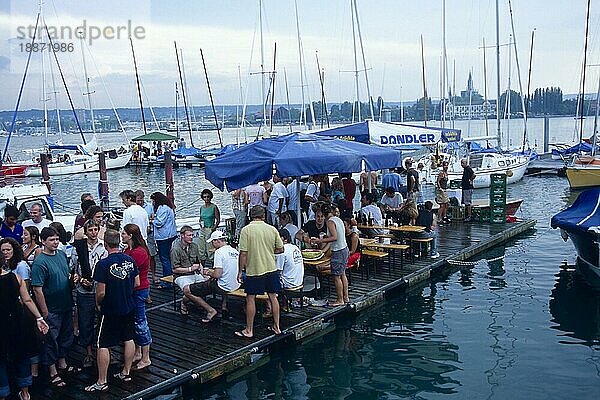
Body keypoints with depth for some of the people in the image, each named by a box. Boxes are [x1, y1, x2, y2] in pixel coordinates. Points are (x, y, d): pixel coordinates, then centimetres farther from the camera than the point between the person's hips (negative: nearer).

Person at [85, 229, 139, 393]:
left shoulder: (103, 264, -20)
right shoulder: (130, 260, -4)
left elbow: (101, 292, -18)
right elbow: (137, 283, 4)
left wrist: (98, 303, 2)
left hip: (110, 310, -6)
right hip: (129, 307, 6)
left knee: (103, 345, 4)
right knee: (129, 339, 17)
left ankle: (102, 382, 10)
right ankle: (126, 373, 29)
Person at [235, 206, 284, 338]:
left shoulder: (246, 230, -9)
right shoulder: (272, 229, 0)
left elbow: (243, 253, -12)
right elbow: (280, 249, 5)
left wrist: (240, 271, -3)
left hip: (254, 270, -3)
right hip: (271, 269, 4)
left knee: (250, 299, 6)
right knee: (273, 297, 13)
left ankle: (249, 330, 12)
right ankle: (276, 327, 21)